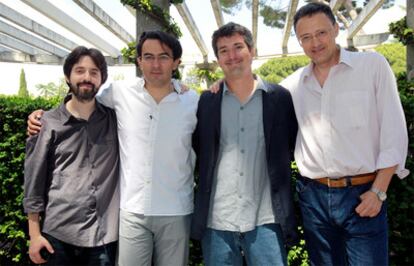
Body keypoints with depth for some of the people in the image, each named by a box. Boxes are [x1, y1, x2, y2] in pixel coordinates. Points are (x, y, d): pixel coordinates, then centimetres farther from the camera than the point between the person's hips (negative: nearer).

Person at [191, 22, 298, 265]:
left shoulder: (280, 97, 2)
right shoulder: (207, 101, 5)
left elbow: (296, 146, 7)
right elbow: (197, 150, 11)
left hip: (265, 220, -1)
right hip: (216, 220, 2)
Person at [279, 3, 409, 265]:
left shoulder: (373, 65, -2)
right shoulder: (294, 82, 6)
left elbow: (394, 133, -5)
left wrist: (379, 191, -9)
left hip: (363, 194, -3)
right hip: (313, 195, 3)